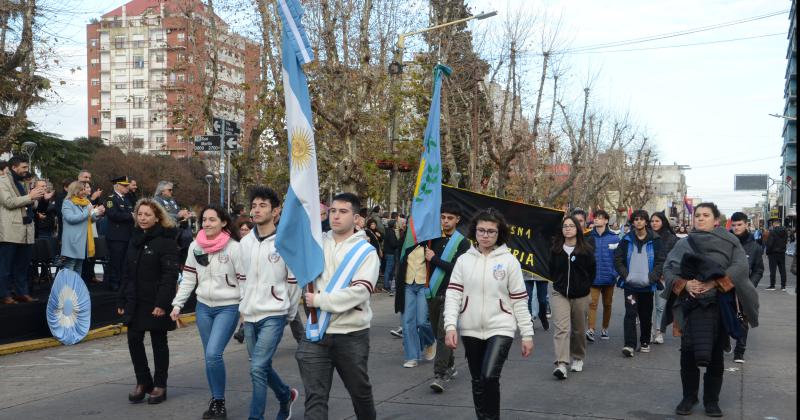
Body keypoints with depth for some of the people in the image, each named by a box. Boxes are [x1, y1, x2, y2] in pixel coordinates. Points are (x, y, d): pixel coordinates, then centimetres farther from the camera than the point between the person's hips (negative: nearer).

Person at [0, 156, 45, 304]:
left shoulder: (22, 182, 22)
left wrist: (37, 196, 4)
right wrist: (30, 196, -14)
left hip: (25, 230, 8)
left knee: (22, 264, 10)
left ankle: (22, 292, 15)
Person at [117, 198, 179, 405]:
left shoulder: (165, 240, -11)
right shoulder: (135, 239, 12)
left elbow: (170, 274, -17)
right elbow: (127, 272, 15)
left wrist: (162, 303, -23)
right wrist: (122, 299, 11)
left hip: (156, 303, -6)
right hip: (135, 301, 6)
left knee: (158, 342, 5)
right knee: (134, 340, 4)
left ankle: (160, 386, 16)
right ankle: (143, 382, 19)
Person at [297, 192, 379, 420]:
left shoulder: (366, 252, -5)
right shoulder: (317, 243, 6)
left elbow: (360, 291, -17)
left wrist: (320, 300, -19)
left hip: (352, 335, -2)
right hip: (316, 334, 2)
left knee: (360, 391, 18)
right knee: (315, 397, -2)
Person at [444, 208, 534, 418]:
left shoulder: (509, 261, -3)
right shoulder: (464, 260, 2)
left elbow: (520, 301, -1)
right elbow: (453, 295, -2)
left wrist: (527, 334, -2)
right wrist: (450, 326, -15)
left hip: (501, 329, -3)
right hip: (470, 330, 3)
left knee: (489, 377, -20)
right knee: (478, 381, 13)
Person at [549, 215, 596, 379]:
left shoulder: (586, 250, -3)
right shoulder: (556, 250, 2)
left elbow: (592, 271, 5)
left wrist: (584, 287, 5)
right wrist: (559, 284, 10)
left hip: (580, 296, 0)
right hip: (560, 294, 0)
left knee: (579, 329, 12)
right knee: (561, 328, -13)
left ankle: (578, 359, 33)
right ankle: (561, 364, -20)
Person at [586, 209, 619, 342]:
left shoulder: (614, 238, -5)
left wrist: (616, 273, -8)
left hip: (608, 277, 1)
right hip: (593, 277, -1)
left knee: (607, 304, 14)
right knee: (592, 303, -10)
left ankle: (605, 329, 27)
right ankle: (591, 330, -14)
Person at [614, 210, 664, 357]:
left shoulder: (655, 240, 1)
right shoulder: (627, 240, 3)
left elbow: (660, 261, 0)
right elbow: (618, 259, 4)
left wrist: (652, 277, -10)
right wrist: (625, 275, -8)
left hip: (647, 285, 1)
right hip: (630, 284, 0)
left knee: (646, 315, 11)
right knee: (630, 313, -10)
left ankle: (645, 342, 27)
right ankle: (629, 345, -12)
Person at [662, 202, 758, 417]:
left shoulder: (729, 242, 4)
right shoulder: (683, 244, 9)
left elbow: (740, 266, -9)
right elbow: (668, 268, 3)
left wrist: (715, 283, -21)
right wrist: (684, 284, -16)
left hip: (719, 304, -1)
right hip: (690, 304, 1)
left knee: (716, 353, 5)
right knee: (688, 352, 2)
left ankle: (711, 400, 17)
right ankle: (689, 397, 17)